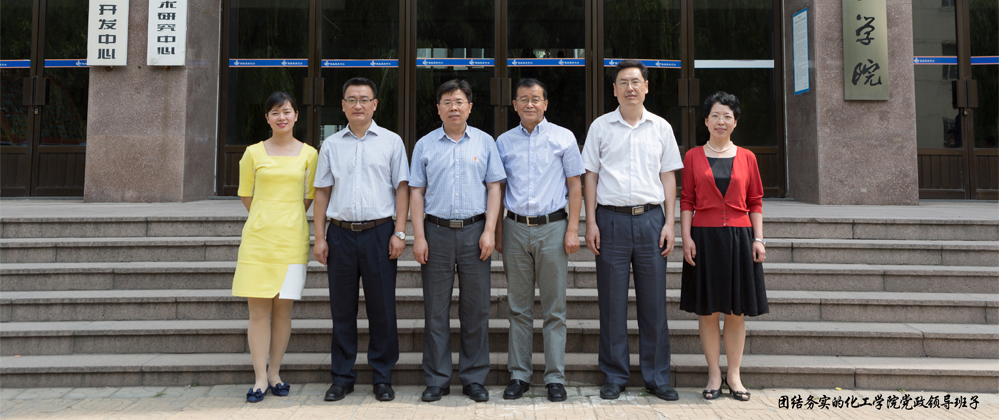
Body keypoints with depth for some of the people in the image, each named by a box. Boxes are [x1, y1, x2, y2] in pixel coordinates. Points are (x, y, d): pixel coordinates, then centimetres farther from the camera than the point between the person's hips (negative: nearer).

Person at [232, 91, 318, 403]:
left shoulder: (308, 154, 6)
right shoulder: (253, 153, 6)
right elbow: (245, 195, 14)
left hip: (292, 238, 0)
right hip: (258, 237, 0)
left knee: (283, 307, 3)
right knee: (258, 309, -2)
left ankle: (274, 372, 16)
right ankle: (260, 378, 5)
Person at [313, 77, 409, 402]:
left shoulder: (391, 142, 5)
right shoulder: (331, 145, 11)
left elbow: (402, 188, 3)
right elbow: (322, 192, 12)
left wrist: (399, 233, -6)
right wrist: (319, 238, 5)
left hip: (379, 232, -2)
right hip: (340, 233, 2)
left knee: (382, 308, 2)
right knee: (342, 309, 7)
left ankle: (382, 378, 13)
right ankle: (342, 378, 18)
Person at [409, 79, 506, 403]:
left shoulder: (485, 142, 8)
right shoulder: (425, 145, 8)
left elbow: (494, 188, 6)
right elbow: (416, 192, 6)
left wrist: (489, 230, -4)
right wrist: (419, 236, -2)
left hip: (474, 231, 0)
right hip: (437, 231, 0)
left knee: (476, 309, 4)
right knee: (435, 310, 4)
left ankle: (474, 378, 15)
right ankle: (436, 379, 15)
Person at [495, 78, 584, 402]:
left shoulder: (563, 138, 4)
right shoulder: (504, 142, 10)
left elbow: (574, 185, 3)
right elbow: (498, 189, 13)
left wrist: (572, 229, -5)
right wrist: (498, 232, 7)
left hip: (552, 227, -2)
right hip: (516, 229, 2)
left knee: (554, 308, 2)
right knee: (519, 308, 7)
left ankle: (555, 378, 10)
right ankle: (519, 375, 15)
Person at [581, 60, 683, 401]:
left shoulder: (660, 128, 9)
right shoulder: (601, 127, 6)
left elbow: (668, 177, 10)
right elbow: (590, 176, 6)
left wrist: (669, 223, 2)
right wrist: (591, 223, -2)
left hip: (650, 219, 1)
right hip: (611, 219, -1)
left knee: (653, 302, 4)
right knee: (612, 302, 3)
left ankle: (657, 376, 16)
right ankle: (615, 376, 15)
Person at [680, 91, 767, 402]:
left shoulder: (746, 157, 8)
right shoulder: (693, 157, 4)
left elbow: (755, 203, 8)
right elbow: (687, 201, 1)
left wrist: (758, 239, 0)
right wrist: (686, 237, -8)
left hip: (739, 238, 1)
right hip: (705, 237, -1)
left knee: (736, 310, 6)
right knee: (708, 309, 4)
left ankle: (734, 374, 18)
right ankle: (714, 375, 15)